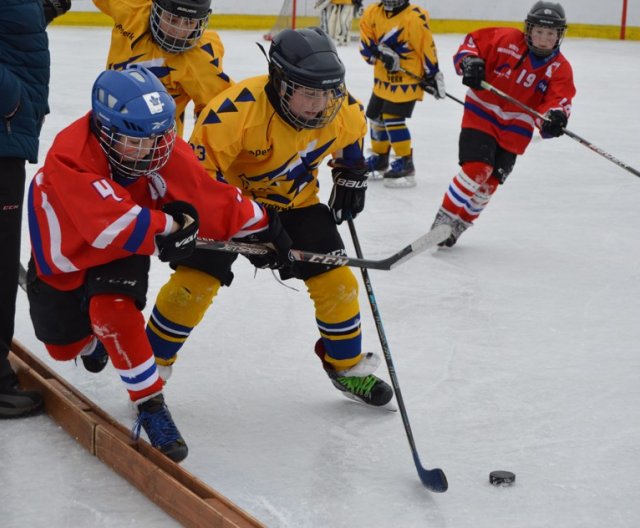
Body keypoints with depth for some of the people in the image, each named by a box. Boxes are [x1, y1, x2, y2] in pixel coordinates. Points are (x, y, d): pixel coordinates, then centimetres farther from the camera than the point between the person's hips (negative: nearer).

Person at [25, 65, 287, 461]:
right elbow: (111, 219, -47)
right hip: (64, 251, -1)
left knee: (113, 308, -30)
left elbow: (212, 198, -15)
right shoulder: (70, 156, -38)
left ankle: (151, 403, -19)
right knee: (64, 345, 16)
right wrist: (167, 226, -47)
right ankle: (92, 336, 55)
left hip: (122, 252, 1)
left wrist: (262, 225, -11)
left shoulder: (166, 151, -22)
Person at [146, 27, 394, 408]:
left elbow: (352, 134, 8)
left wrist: (352, 176, 10)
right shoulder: (238, 109, -36)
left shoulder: (342, 109, -18)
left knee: (336, 280, -2)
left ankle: (349, 366, 21)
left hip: (296, 203, 4)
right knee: (195, 282, -12)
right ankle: (153, 361, 10)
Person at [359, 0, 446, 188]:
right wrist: (381, 53, -21)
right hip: (383, 77, 7)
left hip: (407, 78, -7)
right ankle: (380, 159, 33)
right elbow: (365, 44, -3)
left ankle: (405, 164, -5)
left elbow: (427, 47, -14)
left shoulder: (415, 18, -18)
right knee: (376, 117, 15)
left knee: (393, 119, -14)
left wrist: (432, 75, -12)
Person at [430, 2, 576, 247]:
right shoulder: (507, 40, -12)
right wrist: (469, 62, -24)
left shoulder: (560, 69, -5)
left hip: (514, 131, 4)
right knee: (476, 169, -20)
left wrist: (554, 117, -39)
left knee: (489, 183, 6)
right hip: (481, 116, -4)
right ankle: (444, 219, -6)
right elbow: (473, 41, -3)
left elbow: (558, 100, -15)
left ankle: (457, 226, 23)